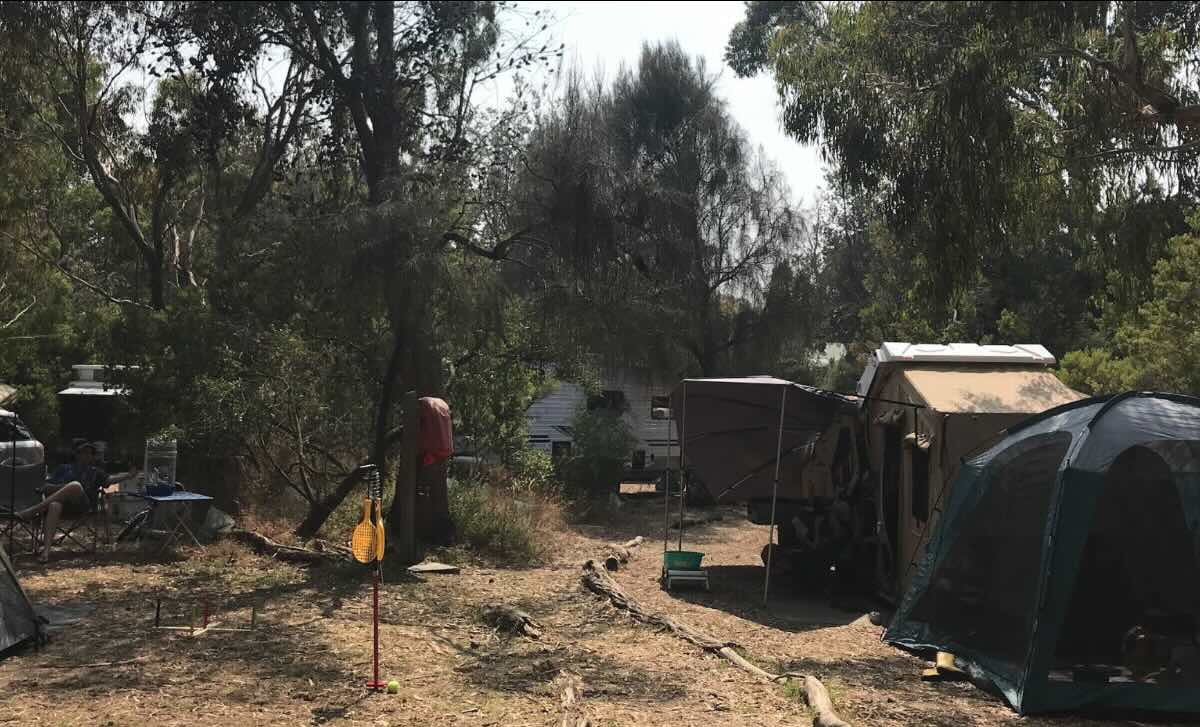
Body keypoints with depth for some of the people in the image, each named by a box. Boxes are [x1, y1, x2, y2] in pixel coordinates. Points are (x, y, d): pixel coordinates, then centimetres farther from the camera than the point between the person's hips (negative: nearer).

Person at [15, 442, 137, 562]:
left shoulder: (95, 472, 31)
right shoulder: (64, 469, 31)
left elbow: (109, 479, 11)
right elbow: (46, 487, 20)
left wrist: (129, 475, -6)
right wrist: (62, 487, -1)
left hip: (82, 506, -1)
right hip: (61, 503, 1)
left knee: (76, 485, -33)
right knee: (54, 506, -37)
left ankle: (33, 510, -38)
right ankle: (46, 550, -53)